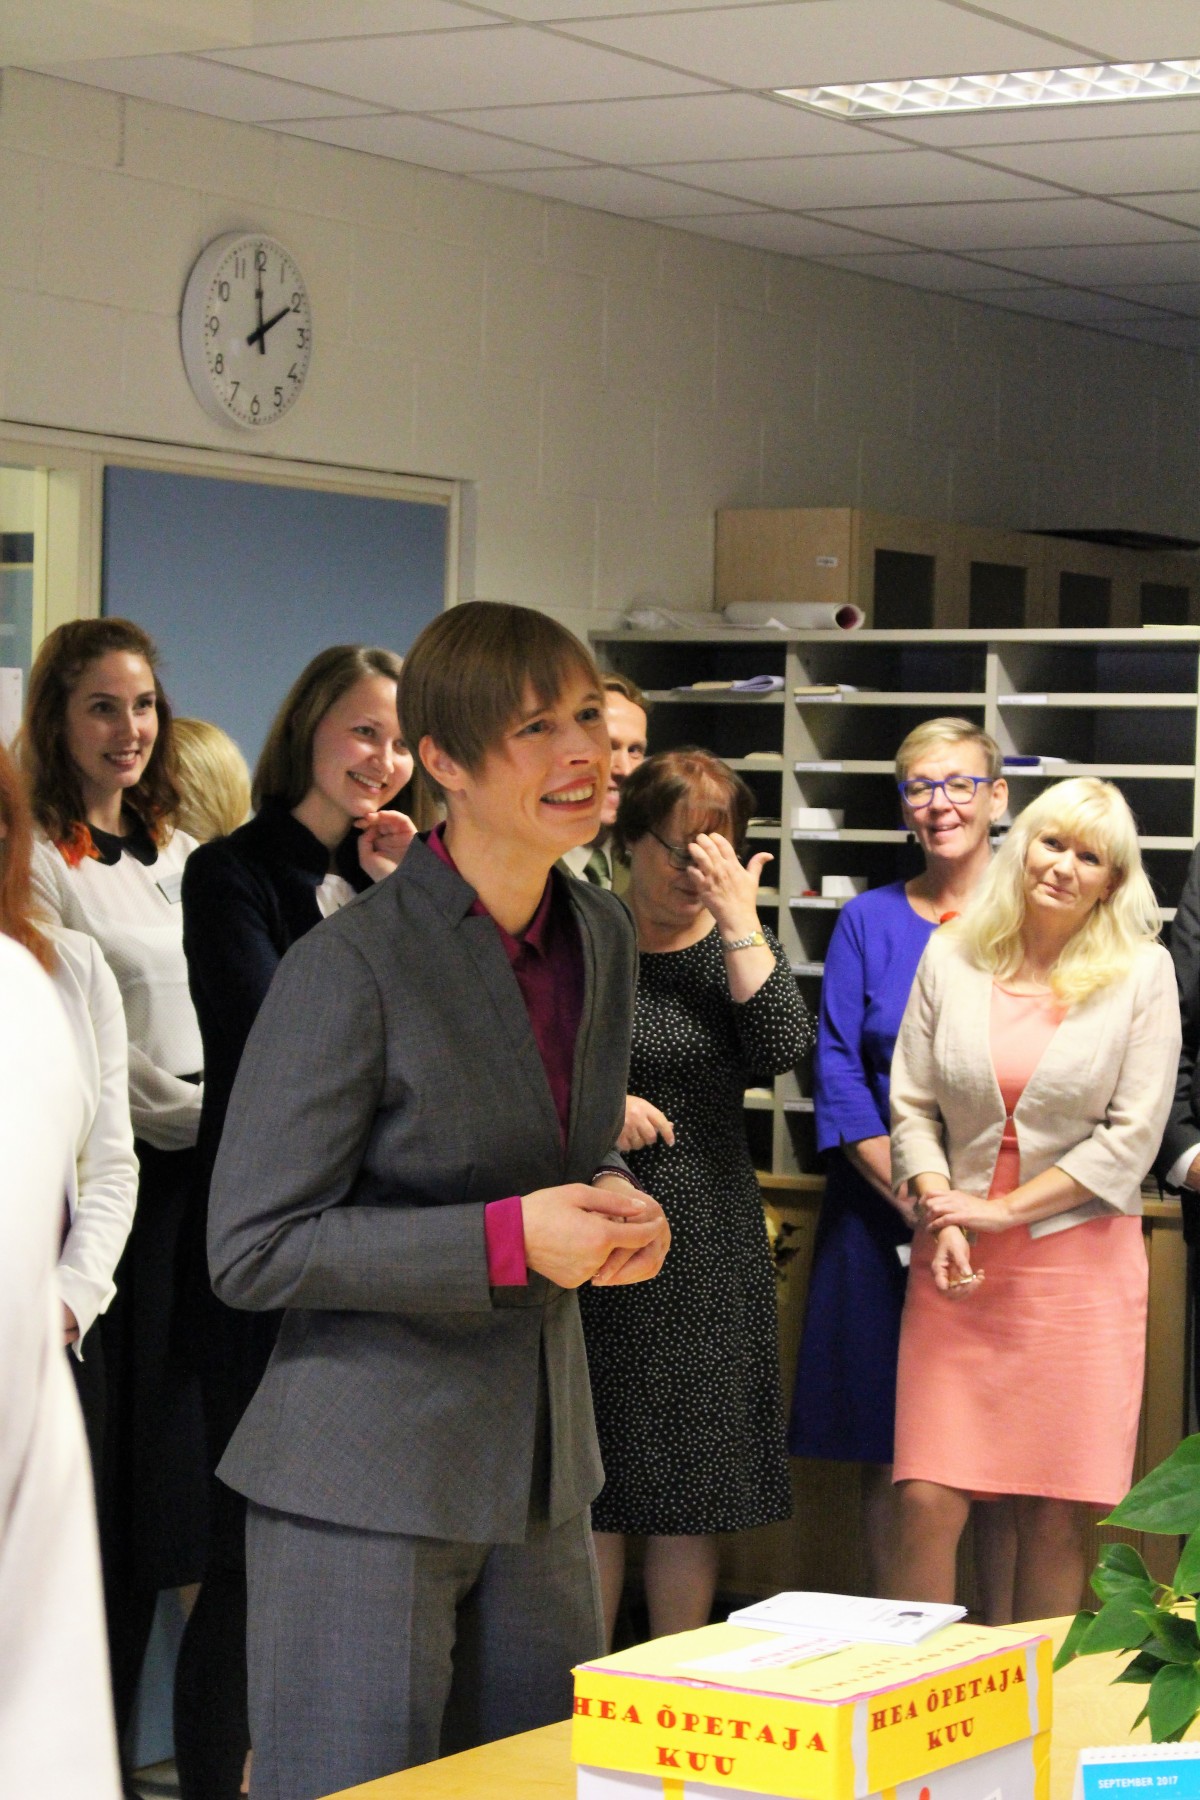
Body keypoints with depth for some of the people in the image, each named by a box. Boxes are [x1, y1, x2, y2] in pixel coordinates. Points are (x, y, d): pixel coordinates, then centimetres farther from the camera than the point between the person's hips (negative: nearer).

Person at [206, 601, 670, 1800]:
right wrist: (507, 1241, -21)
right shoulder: (350, 966, -16)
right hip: (366, 1482, -7)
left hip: (538, 1469, 7)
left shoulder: (601, 936, 7)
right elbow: (250, 1250, -15)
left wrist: (609, 1216, -1)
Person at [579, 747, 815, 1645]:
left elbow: (784, 1047, -12)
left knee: (692, 1476, 7)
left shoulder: (737, 947, 7)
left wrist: (739, 917, -13)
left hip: (706, 1247, 2)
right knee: (591, 1479, 2)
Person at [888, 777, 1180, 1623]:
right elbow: (912, 1104, 8)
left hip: (1078, 1259, -1)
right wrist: (942, 1216, -8)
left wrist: (1005, 1210, -7)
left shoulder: (1142, 973, 0)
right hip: (957, 1265, 2)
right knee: (929, 1502, -5)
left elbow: (1132, 1136, -4)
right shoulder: (950, 959, 6)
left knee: (1058, 1519, 0)